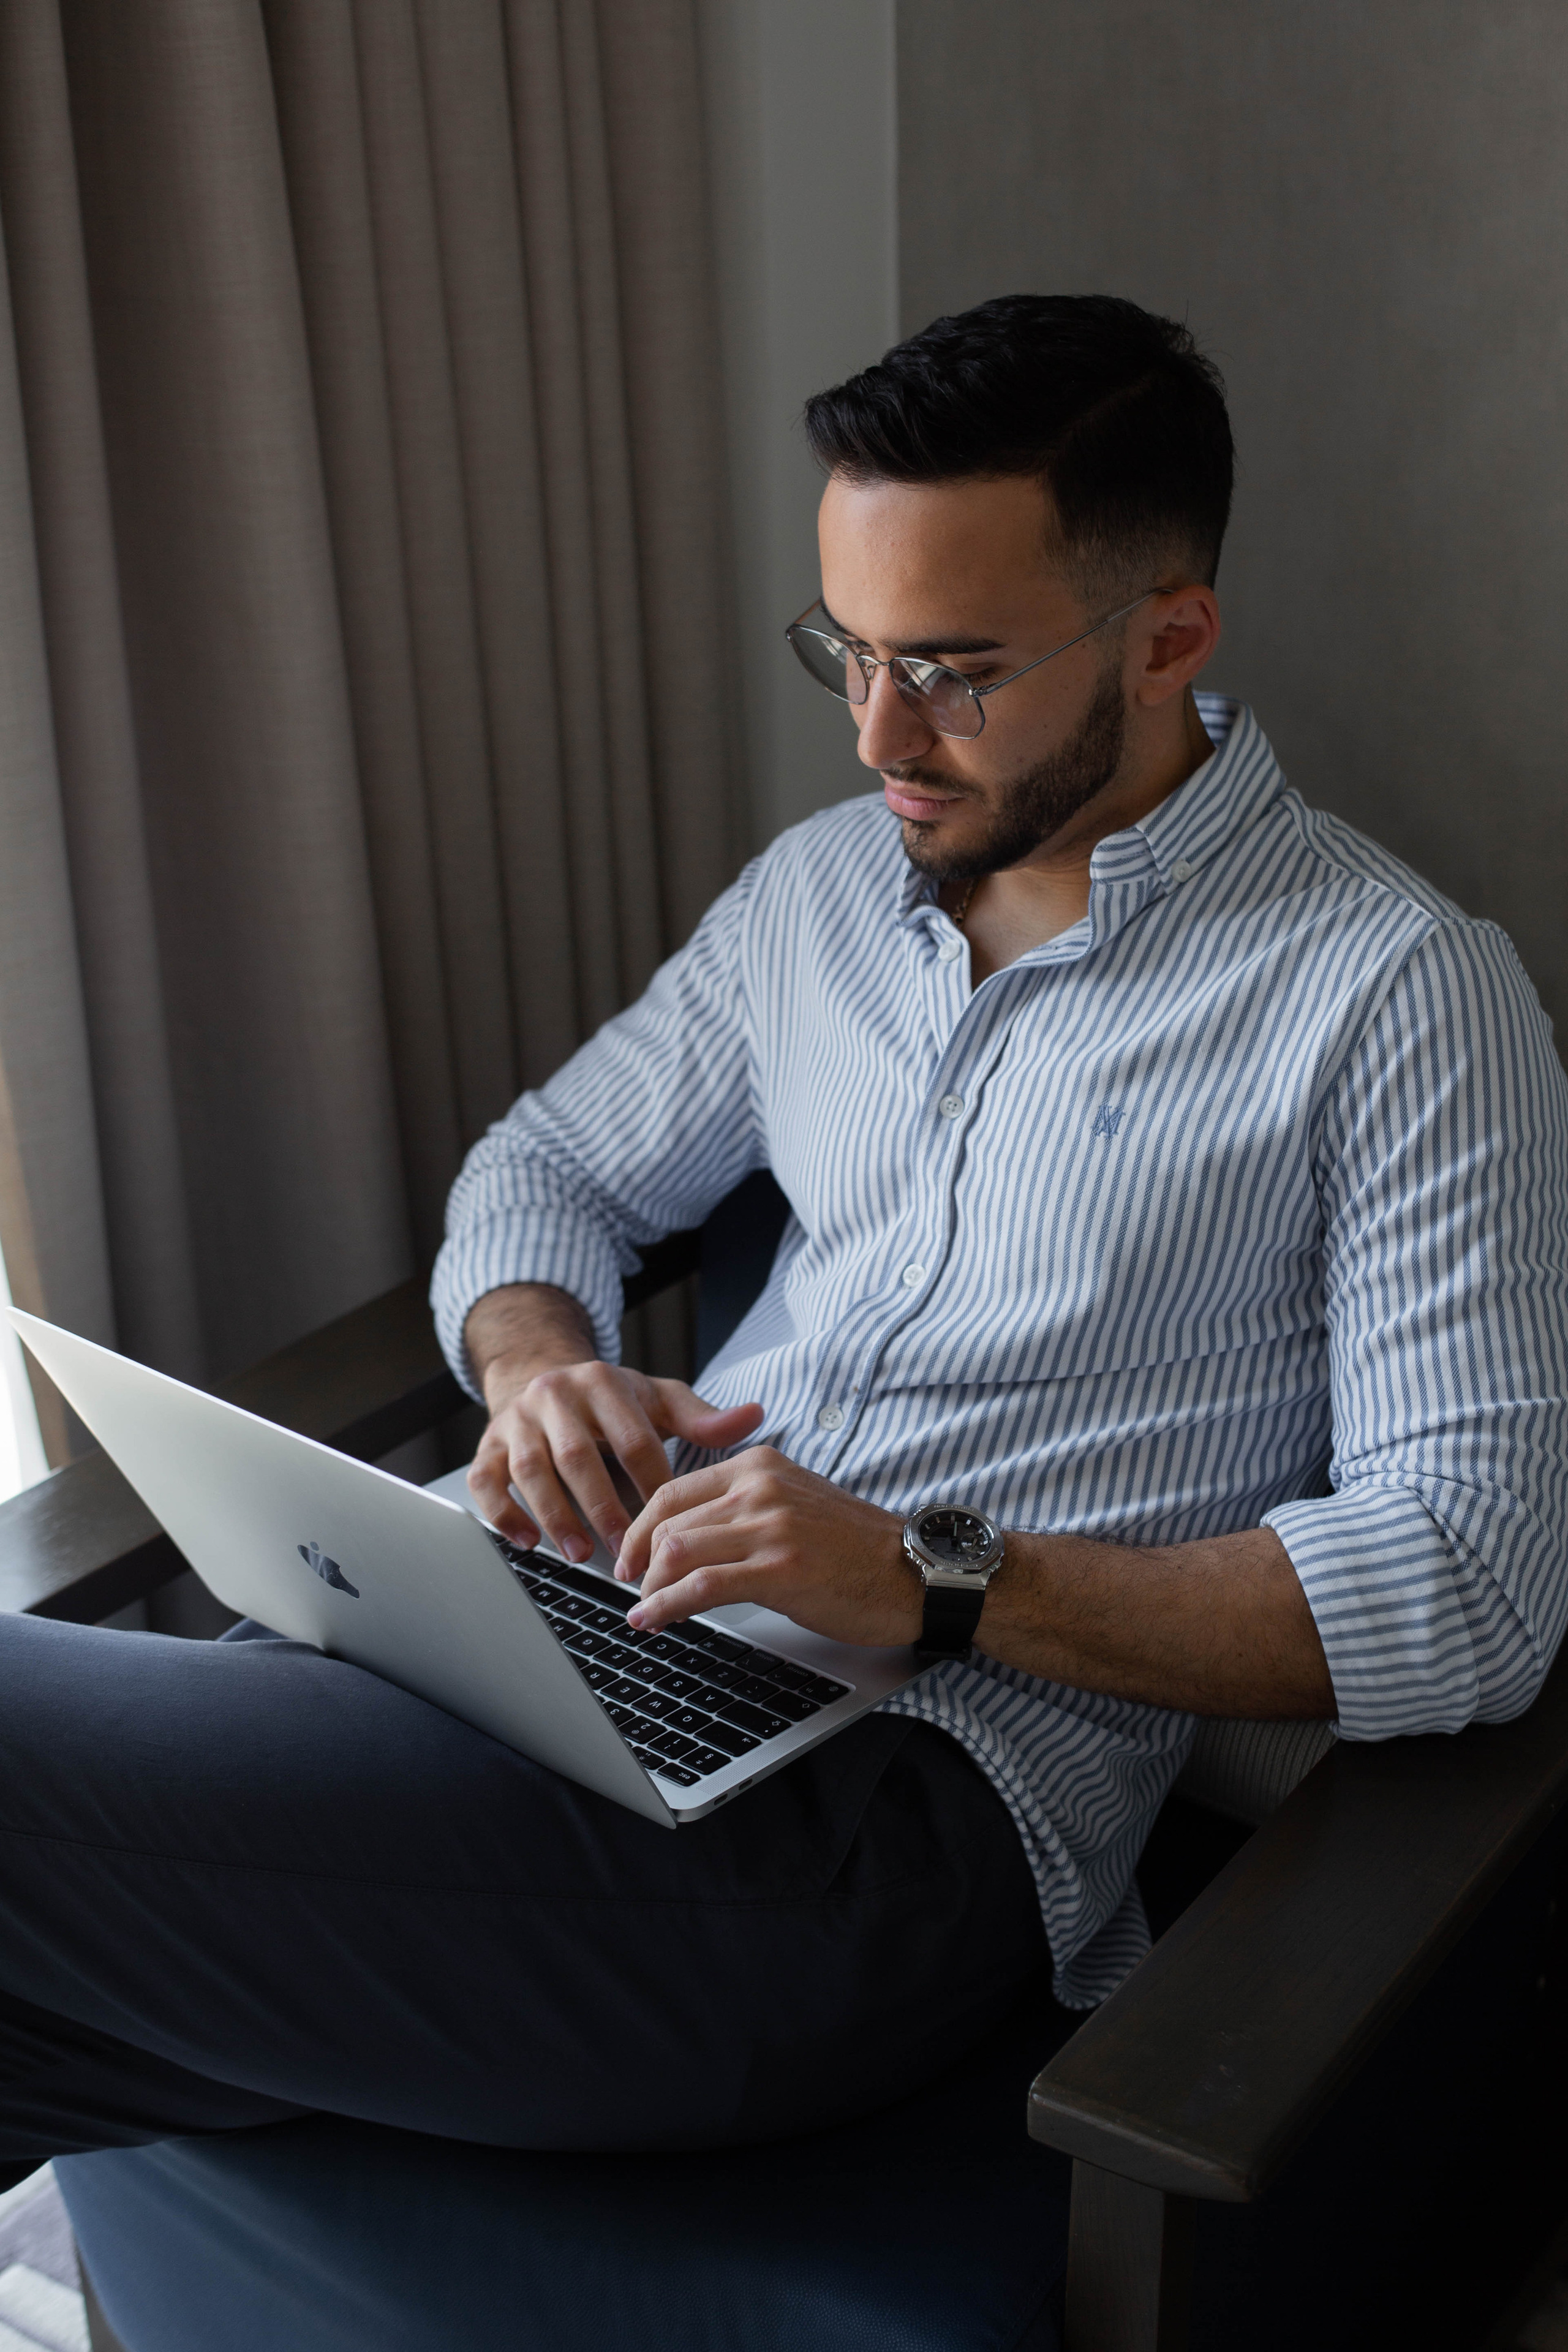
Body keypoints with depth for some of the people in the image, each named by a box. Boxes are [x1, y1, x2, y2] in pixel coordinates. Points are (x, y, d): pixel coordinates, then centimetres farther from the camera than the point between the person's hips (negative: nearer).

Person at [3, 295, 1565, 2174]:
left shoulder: (1398, 998, -5)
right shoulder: (825, 883, 15)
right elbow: (547, 1168, 24)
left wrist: (936, 1577, -19)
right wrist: (537, 1367, -1)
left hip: (914, 1806, -6)